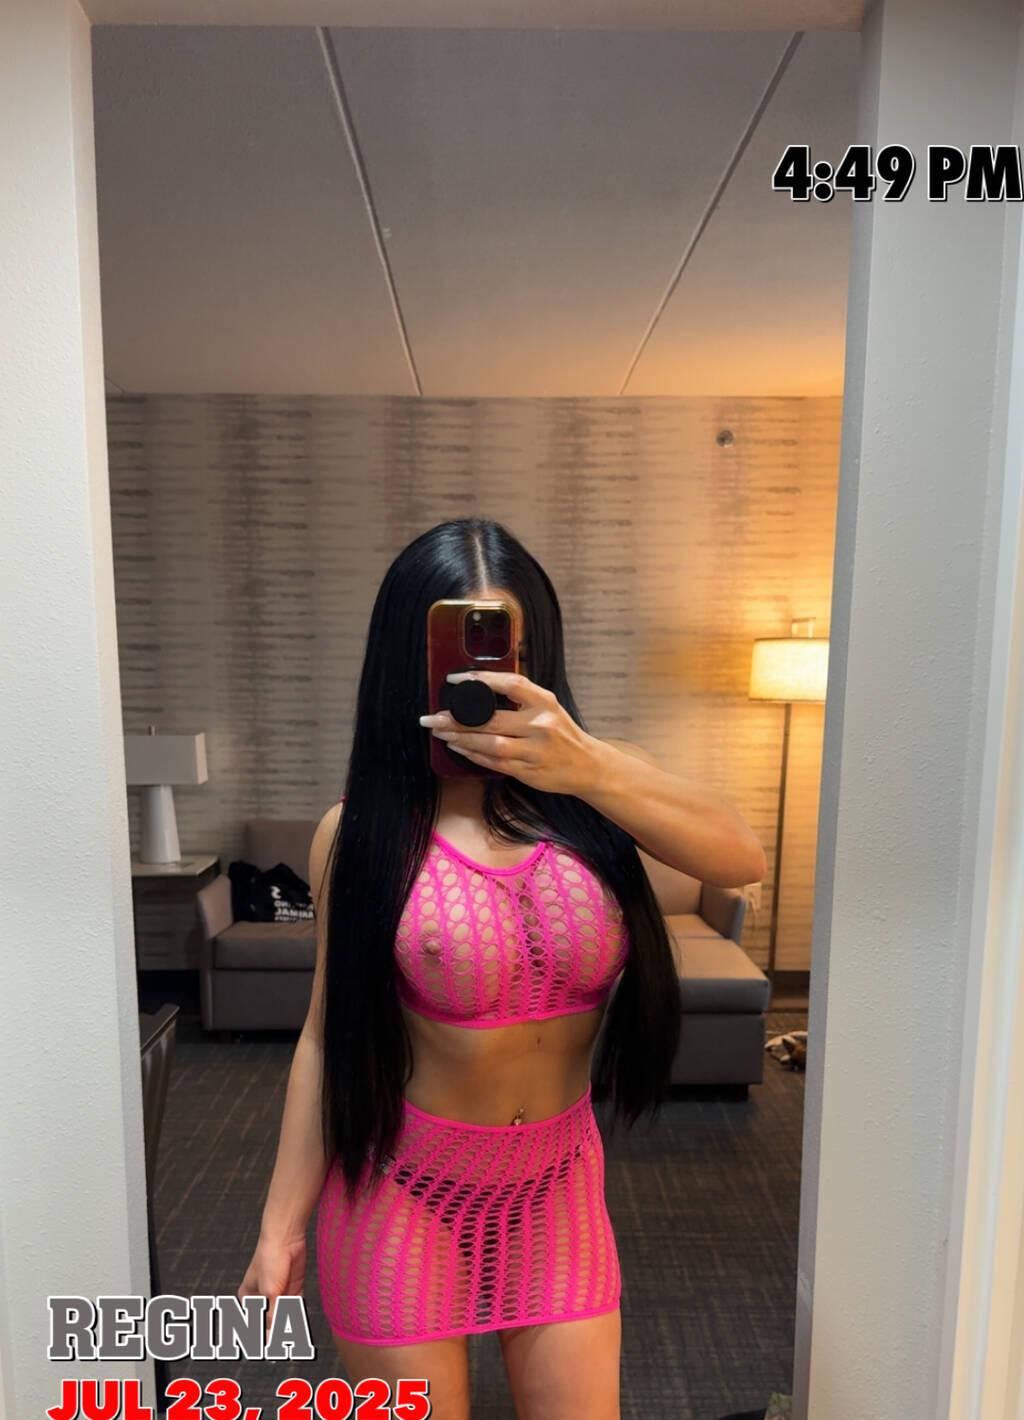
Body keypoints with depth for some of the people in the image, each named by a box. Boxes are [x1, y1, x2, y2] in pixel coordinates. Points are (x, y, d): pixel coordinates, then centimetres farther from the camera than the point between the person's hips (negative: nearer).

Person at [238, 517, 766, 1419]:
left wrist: (587, 769, -41)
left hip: (559, 1186, 2)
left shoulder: (597, 780, -11)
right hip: (403, 1191, -1)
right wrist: (282, 1224, -1)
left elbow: (742, 860, -26)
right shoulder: (361, 831, -13)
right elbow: (328, 1033, -6)